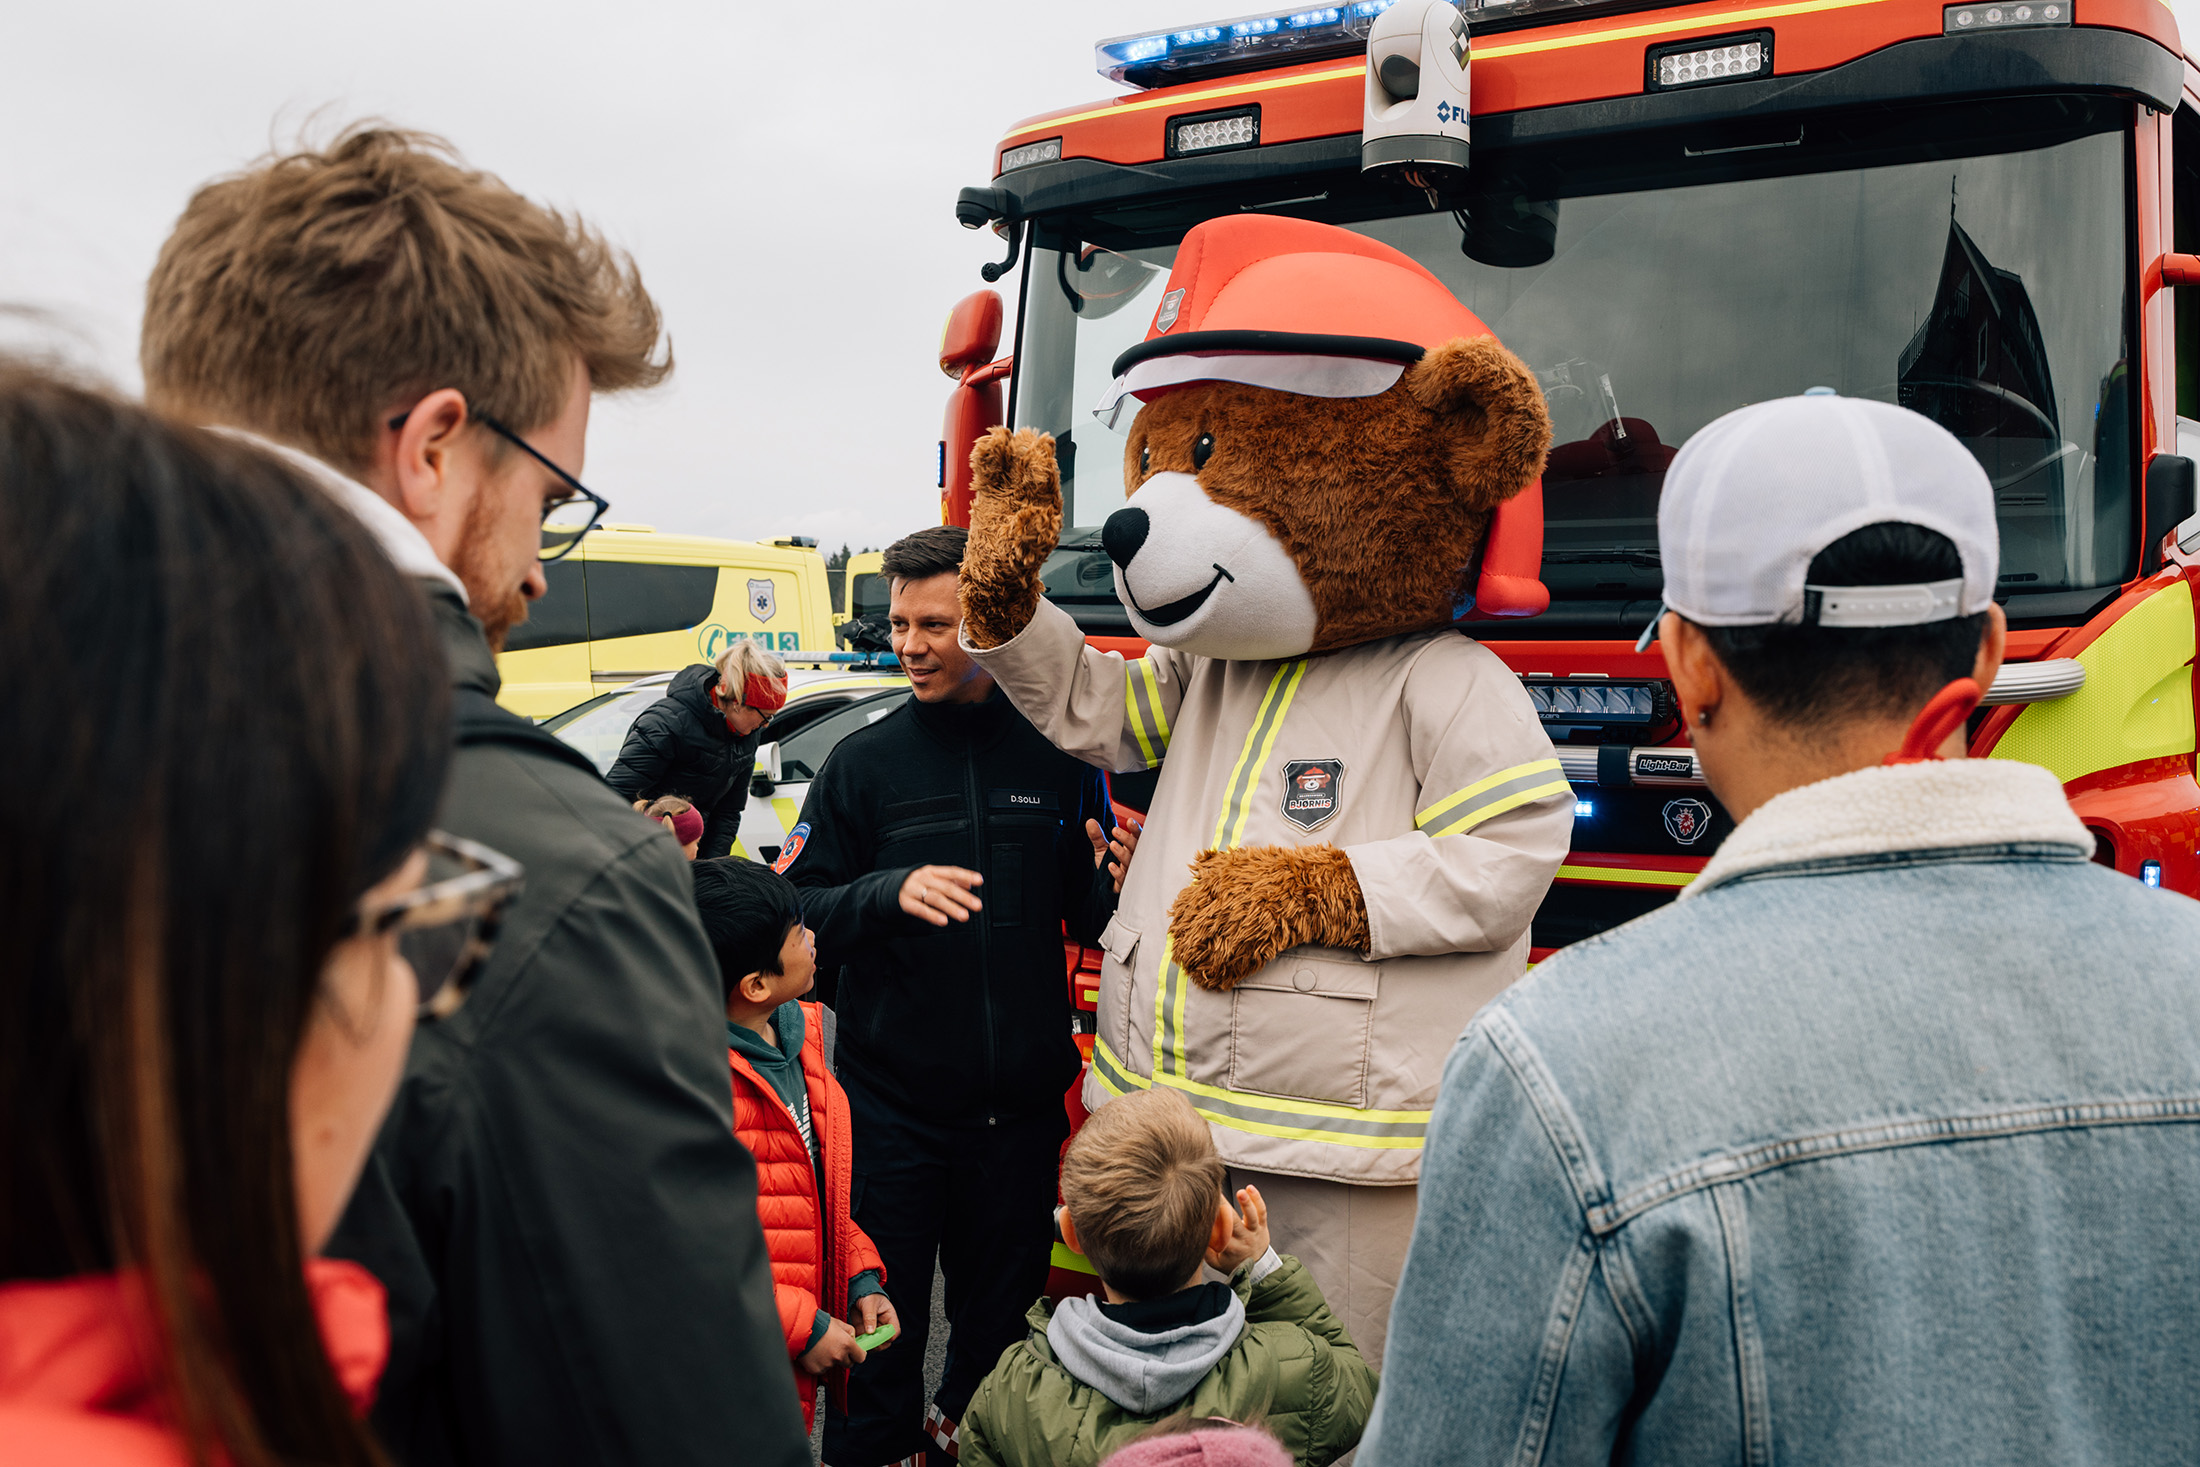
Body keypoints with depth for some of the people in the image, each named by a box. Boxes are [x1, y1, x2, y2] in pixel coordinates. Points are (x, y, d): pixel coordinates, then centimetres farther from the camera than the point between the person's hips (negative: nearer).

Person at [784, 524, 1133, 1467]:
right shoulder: (864, 763, 0)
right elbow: (795, 915, -4)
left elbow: (1087, 919, 8)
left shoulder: (1059, 757, 2)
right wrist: (889, 892, -21)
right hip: (892, 1104, -1)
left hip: (1021, 1105, 1)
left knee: (1002, 1319, 14)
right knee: (880, 1319, 6)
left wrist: (1119, 889, -14)